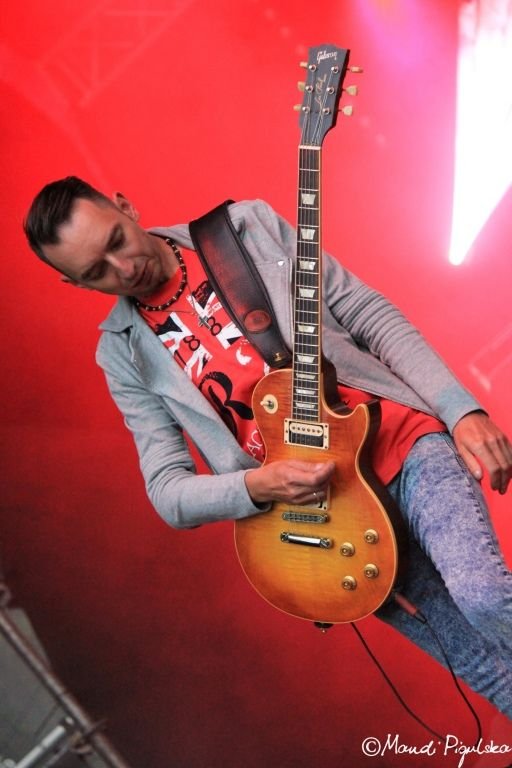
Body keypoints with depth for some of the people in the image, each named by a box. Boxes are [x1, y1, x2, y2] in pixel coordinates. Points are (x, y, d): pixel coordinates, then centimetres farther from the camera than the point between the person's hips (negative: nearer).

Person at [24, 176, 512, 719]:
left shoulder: (249, 226, 2)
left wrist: (463, 409, -8)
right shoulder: (124, 353, 5)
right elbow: (168, 492, 2)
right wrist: (258, 485, -19)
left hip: (399, 436, 0)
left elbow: (372, 314, 3)